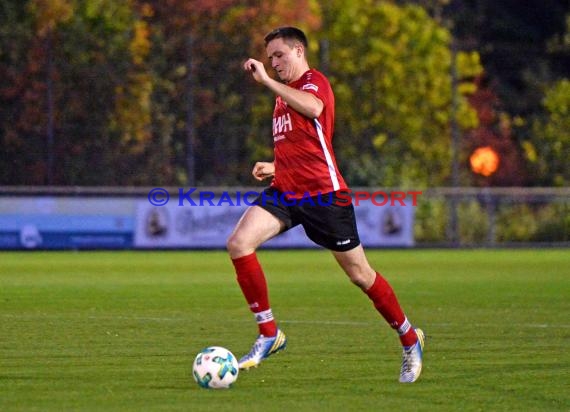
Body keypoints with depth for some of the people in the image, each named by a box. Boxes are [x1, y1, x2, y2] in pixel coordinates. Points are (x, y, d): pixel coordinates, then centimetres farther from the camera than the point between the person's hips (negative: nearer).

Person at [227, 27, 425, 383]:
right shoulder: (284, 94, 22)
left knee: (359, 273, 2)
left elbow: (312, 107, -31)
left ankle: (410, 339, 22)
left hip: (322, 193, -7)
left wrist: (267, 80, -27)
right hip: (285, 192, 7)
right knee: (238, 243, -17)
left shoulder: (314, 81, -4)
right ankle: (269, 334, -10)